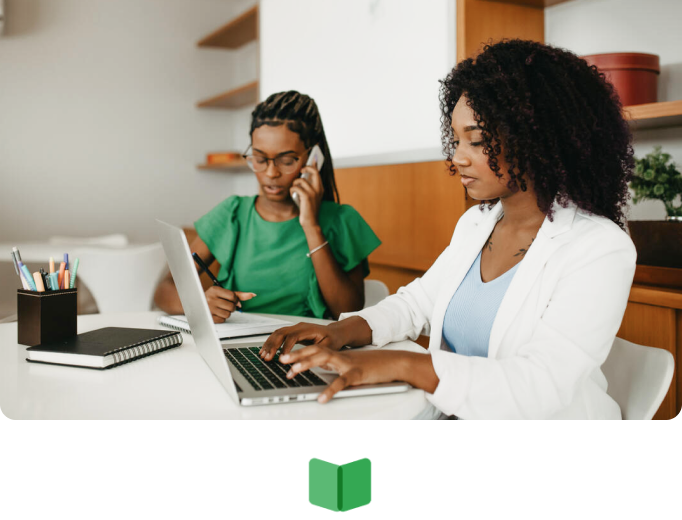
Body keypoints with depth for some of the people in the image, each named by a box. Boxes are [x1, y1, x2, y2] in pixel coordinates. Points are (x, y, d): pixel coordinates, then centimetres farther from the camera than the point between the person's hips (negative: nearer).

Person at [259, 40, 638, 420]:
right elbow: (417, 303, 13)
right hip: (455, 411, 6)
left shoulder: (602, 249, -16)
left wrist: (399, 364, -32)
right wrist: (343, 331, -7)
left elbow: (540, 386, -25)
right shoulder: (475, 224, 8)